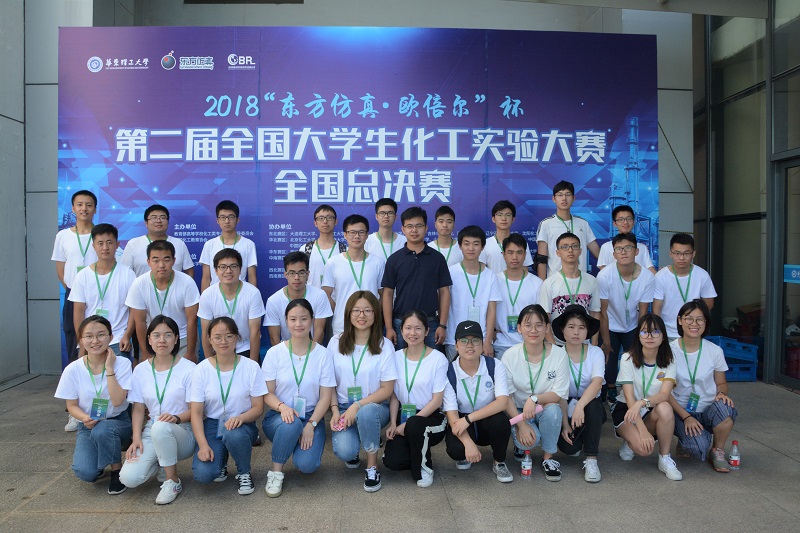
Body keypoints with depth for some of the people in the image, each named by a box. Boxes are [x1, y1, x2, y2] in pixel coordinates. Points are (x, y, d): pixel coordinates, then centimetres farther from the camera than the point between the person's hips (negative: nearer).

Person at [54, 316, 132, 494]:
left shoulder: (122, 364, -13)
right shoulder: (73, 369, -8)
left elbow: (117, 401, -21)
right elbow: (72, 405, 0)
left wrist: (109, 368, -24)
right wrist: (86, 418, -21)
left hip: (118, 422, -1)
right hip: (88, 425, 1)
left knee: (101, 430, -37)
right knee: (85, 473, -23)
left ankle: (117, 470, -8)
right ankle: (98, 461, 15)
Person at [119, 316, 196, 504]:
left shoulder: (188, 369, -8)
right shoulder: (141, 370, 6)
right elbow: (138, 408, 7)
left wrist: (176, 418, -27)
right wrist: (136, 438, -7)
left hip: (183, 432, -4)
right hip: (152, 432, 4)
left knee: (160, 427, -39)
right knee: (128, 478, -21)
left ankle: (173, 481, -15)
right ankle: (162, 465, 14)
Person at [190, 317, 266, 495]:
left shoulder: (251, 367, -6)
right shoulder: (202, 369, -3)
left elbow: (258, 407, -4)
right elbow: (196, 412, -5)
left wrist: (240, 418, -26)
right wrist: (203, 445, -18)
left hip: (241, 425, -1)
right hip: (212, 425, 1)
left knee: (234, 434, -37)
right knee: (203, 474, -24)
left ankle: (244, 473, -4)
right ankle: (221, 459, 14)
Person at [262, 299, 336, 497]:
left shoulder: (323, 354, -3)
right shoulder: (275, 352, -3)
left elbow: (325, 396, -3)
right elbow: (267, 393, -3)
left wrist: (311, 424, -16)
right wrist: (282, 407, -24)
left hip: (312, 417, 0)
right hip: (279, 415, 0)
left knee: (307, 465, -23)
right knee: (291, 423, -36)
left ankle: (303, 443, 13)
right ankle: (275, 472, -12)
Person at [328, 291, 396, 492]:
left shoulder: (384, 345, -4)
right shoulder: (336, 343, 3)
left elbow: (387, 389, -6)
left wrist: (358, 406, -18)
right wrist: (335, 410, -10)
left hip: (374, 407, -1)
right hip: (343, 408, 1)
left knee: (366, 412, -39)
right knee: (344, 452, -27)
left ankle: (372, 468, -14)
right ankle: (353, 452, 13)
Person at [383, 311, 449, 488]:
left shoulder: (438, 358, -9)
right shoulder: (396, 357, 3)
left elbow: (437, 400, -11)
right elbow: (394, 395, 6)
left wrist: (408, 424, -16)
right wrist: (393, 423, -10)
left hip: (431, 417, -3)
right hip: (403, 416, 3)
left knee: (414, 425, -37)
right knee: (391, 461, -19)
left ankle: (424, 468, -7)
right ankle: (417, 456, 16)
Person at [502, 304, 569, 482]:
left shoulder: (559, 354, -11)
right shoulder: (510, 355, -11)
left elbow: (560, 394, -14)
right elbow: (506, 396, -10)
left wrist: (535, 398, -32)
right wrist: (521, 425, -21)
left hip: (547, 411, 1)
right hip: (518, 411, -1)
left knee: (552, 409, -33)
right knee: (530, 439, -29)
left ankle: (548, 457, -9)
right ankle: (521, 444, 10)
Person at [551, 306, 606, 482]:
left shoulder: (596, 352, -6)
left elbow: (597, 382, -24)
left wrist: (580, 406, -40)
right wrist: (565, 424, -21)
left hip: (590, 406, 1)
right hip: (565, 409, -1)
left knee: (592, 404, -35)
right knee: (567, 447, -26)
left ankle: (591, 459, -21)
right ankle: (578, 440, 14)